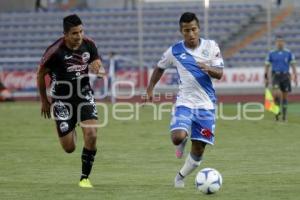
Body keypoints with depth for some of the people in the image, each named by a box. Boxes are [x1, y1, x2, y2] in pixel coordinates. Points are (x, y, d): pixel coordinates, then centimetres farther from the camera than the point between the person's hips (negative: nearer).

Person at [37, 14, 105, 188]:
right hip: (63, 100, -2)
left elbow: (98, 66, 2)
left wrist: (99, 70, -25)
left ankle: (85, 178, -1)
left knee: (91, 134, -19)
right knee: (69, 148, 0)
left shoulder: (89, 45, -8)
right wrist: (44, 101, 6)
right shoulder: (55, 51, -18)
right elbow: (41, 74, -3)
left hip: (84, 95, 2)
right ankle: (70, 131, 41)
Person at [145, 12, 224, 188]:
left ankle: (181, 176, 28)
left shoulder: (211, 46, -3)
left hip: (206, 105, 0)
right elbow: (160, 68, 17)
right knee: (177, 137, -26)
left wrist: (208, 69, -29)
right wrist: (150, 88, 12)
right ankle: (184, 139, 13)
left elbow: (220, 74, -8)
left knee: (199, 150, 1)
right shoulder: (175, 51, -1)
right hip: (184, 102, 0)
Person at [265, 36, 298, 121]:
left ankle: (284, 114, 17)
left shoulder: (288, 53, 4)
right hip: (276, 75, -1)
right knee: (276, 93, -22)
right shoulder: (271, 53, 4)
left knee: (285, 96, 5)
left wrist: (295, 76, -3)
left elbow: (293, 65, 6)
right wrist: (266, 78, 2)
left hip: (285, 76, 1)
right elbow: (267, 65, 8)